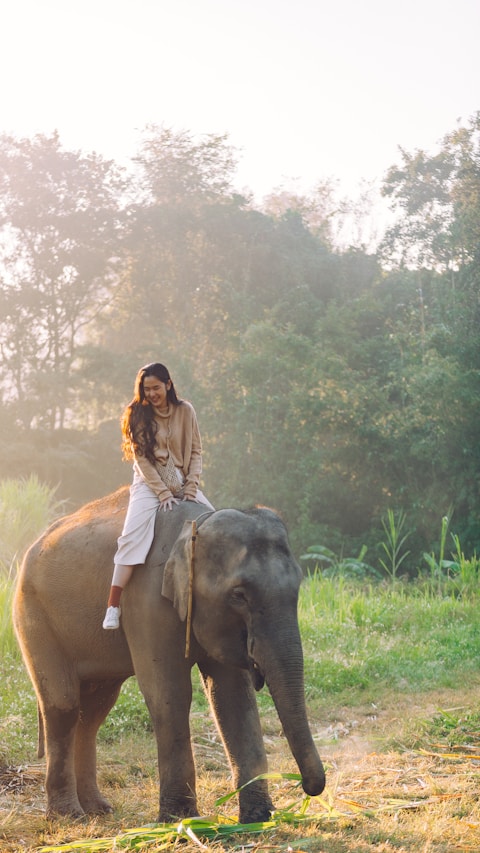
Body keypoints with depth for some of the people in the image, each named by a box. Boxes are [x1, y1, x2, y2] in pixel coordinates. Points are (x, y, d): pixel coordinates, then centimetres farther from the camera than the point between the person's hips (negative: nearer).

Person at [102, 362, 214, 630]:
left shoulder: (185, 411, 3)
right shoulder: (138, 415, -2)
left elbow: (196, 452, 3)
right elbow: (142, 458, -7)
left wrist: (191, 489, -8)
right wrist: (163, 494, -14)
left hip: (183, 483, 4)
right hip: (150, 484, -4)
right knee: (134, 534, -25)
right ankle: (114, 605, -30)